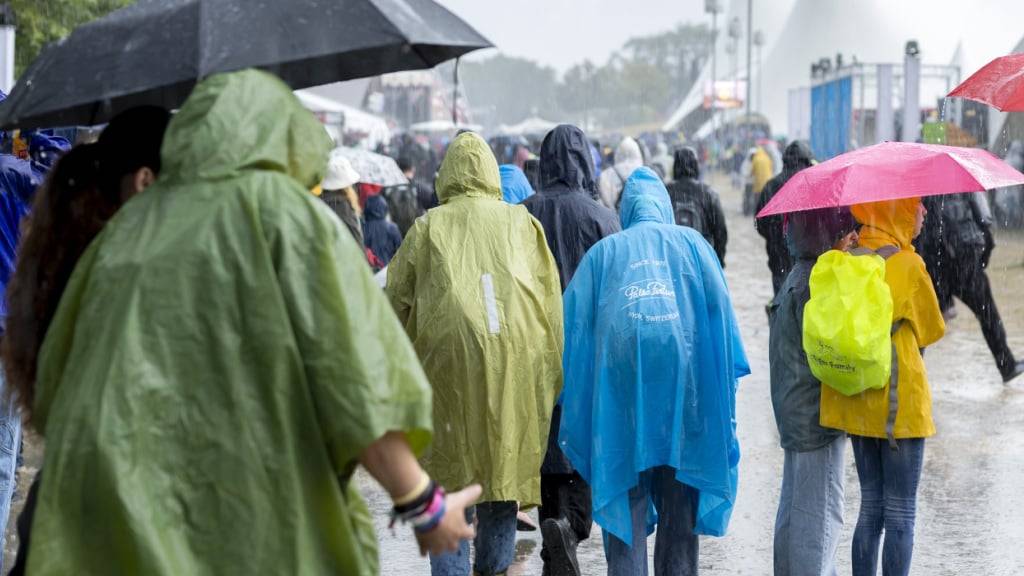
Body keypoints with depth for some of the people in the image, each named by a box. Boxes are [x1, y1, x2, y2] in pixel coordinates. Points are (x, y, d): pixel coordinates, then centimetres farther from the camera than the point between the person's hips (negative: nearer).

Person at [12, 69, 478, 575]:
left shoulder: (128, 227, 14)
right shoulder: (283, 208, -1)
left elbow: (50, 385, 20)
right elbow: (349, 376, -9)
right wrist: (423, 504, -3)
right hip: (243, 519, -4)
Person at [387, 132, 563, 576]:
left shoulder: (427, 228, 7)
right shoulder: (521, 223, 10)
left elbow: (396, 302, 7)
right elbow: (550, 302, 8)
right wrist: (550, 376, 12)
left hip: (447, 367, -1)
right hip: (515, 369, 2)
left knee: (449, 484, 3)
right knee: (503, 473, 12)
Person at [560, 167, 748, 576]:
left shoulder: (603, 251, 15)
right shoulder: (691, 243, 14)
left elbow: (576, 319, 9)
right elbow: (719, 306, 3)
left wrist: (572, 399, 13)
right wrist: (726, 376, 5)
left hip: (620, 375, 0)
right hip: (682, 372, 0)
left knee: (625, 494, 3)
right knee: (678, 496, 9)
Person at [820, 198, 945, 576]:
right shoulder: (908, 264, -13)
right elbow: (932, 331, 0)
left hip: (854, 399, 6)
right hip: (899, 400, -6)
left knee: (870, 509, 15)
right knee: (900, 516, 0)